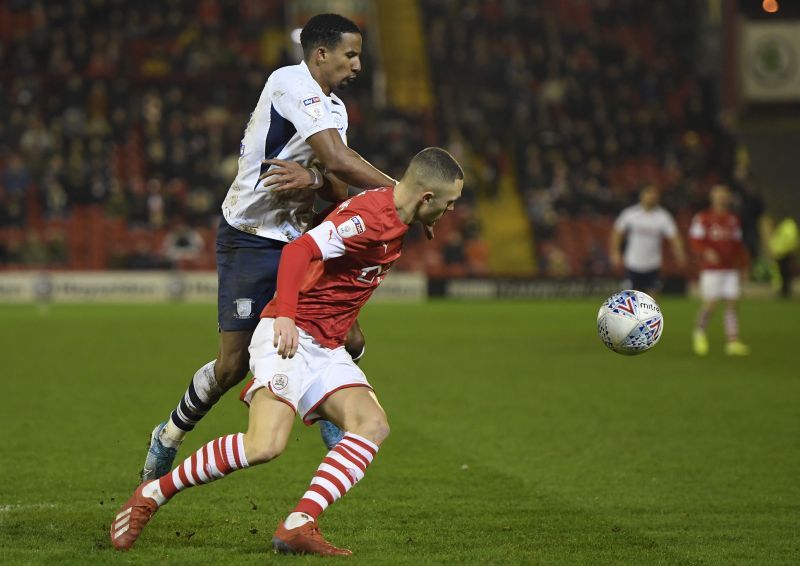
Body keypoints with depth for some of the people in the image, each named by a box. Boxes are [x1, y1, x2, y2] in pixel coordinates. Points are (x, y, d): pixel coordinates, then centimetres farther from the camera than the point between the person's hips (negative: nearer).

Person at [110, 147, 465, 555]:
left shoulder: (396, 219, 11)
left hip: (327, 348, 9)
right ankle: (154, 493, -5)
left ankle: (298, 526, -20)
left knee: (373, 425, -13)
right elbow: (300, 250, -28)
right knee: (265, 445, -24)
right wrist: (285, 315, -39)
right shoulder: (369, 217, -18)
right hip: (290, 337, -9)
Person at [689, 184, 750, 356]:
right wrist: (706, 252, -23)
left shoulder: (733, 219, 14)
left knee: (732, 304, -1)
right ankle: (699, 332, 17)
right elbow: (695, 239, -6)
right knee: (710, 304, -9)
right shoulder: (703, 218, -2)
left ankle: (733, 342, -1)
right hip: (711, 269, -5)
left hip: (730, 268, 5)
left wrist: (743, 265, 15)